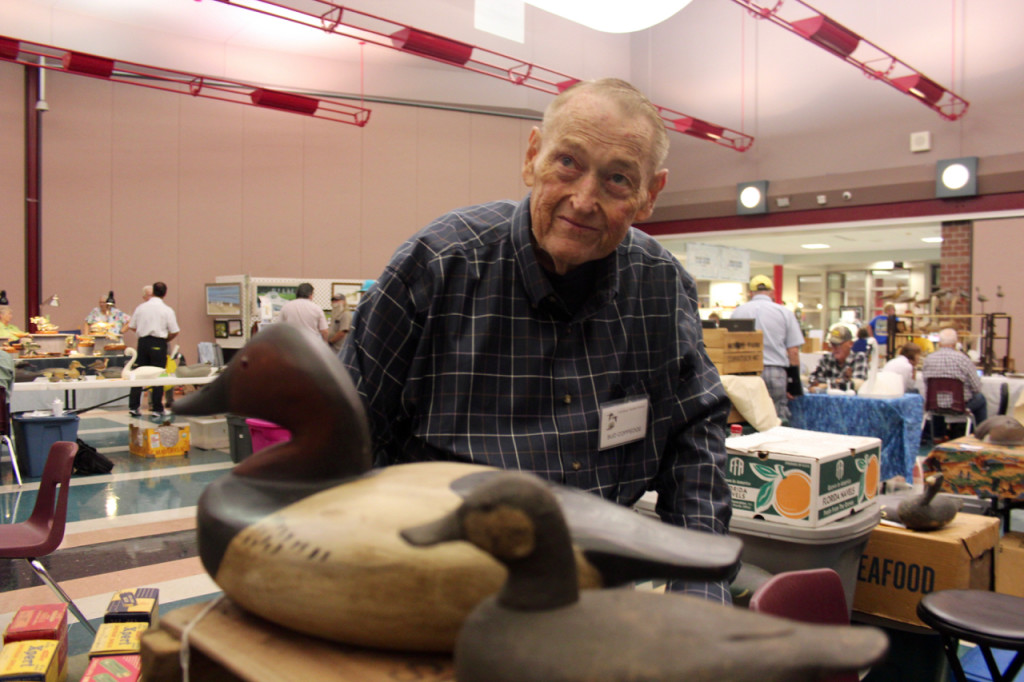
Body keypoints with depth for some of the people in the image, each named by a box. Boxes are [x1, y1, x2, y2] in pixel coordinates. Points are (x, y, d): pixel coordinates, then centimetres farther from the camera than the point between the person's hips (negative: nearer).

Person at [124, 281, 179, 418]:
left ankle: (133, 406, 11)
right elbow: (174, 332, -7)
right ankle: (157, 409, 3)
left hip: (143, 341, 3)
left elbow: (132, 327, 9)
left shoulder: (141, 307, 5)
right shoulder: (167, 310, -5)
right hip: (158, 343, -3)